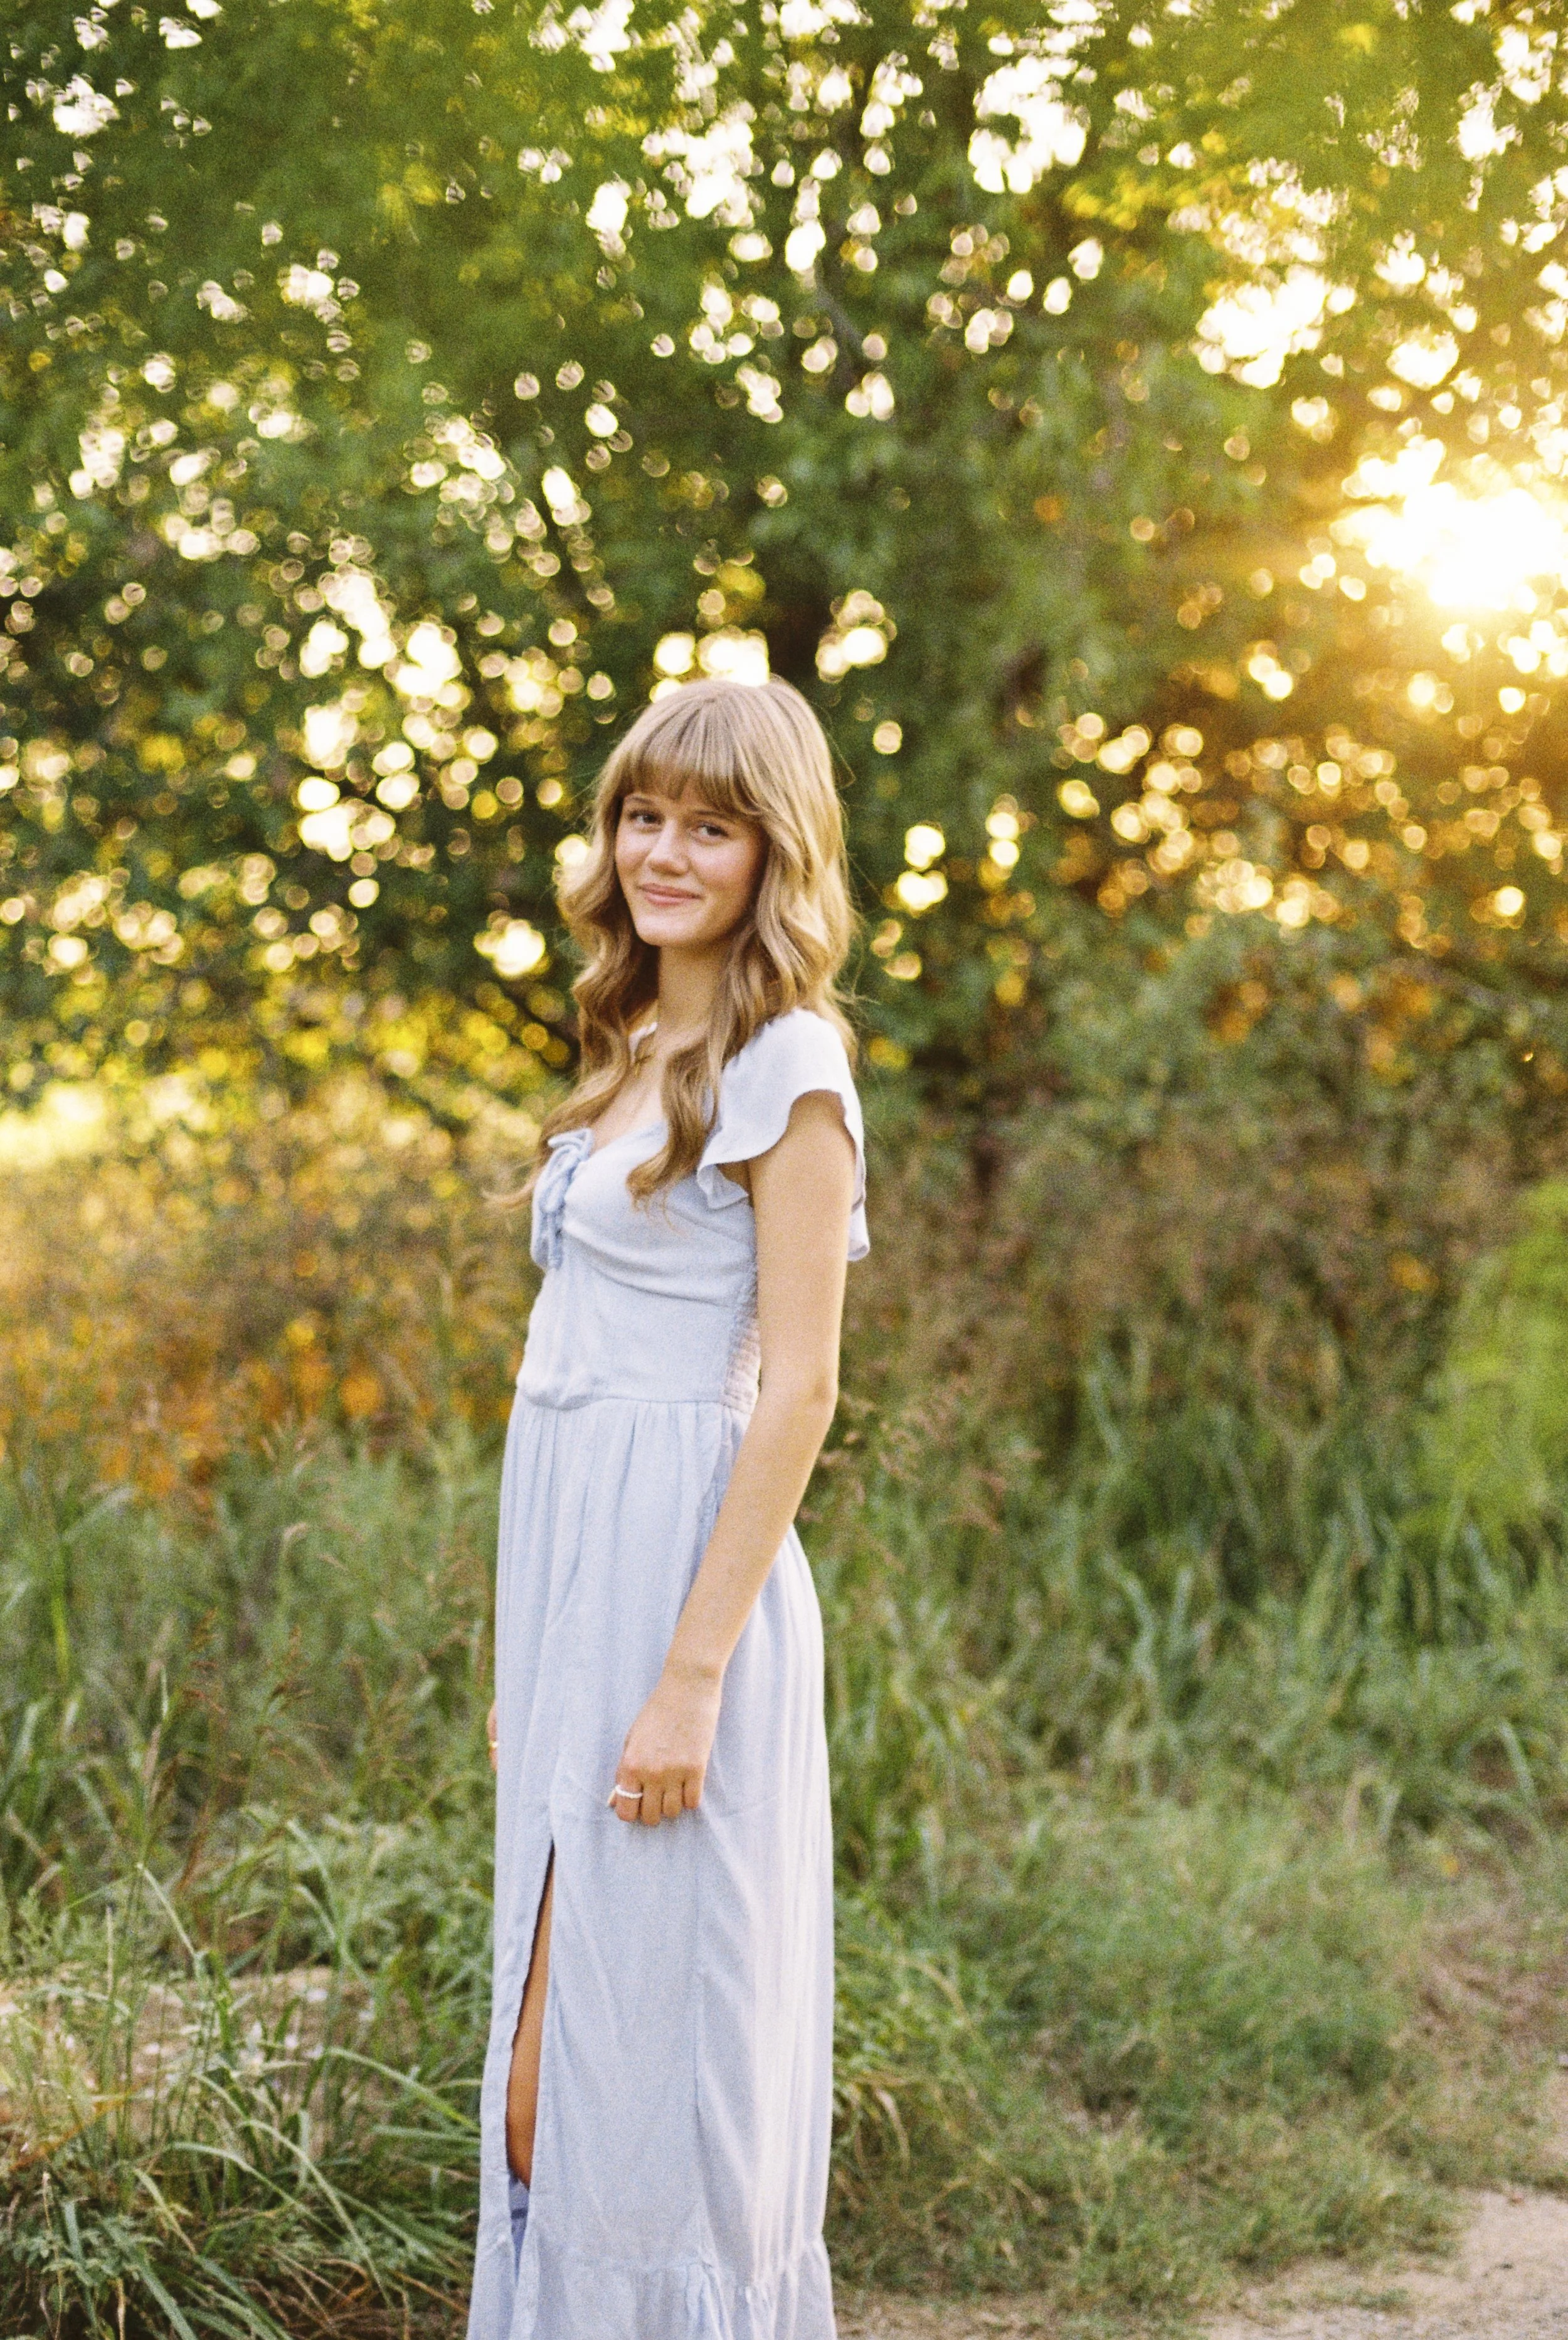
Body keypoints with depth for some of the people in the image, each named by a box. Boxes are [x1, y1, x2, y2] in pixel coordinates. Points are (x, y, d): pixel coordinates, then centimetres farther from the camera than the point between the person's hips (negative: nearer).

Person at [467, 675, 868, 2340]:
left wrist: (692, 1674, -20)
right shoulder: (639, 1049, 16)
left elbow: (799, 1384, -15)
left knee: (658, 2030, -2)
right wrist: (528, 1659, 17)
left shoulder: (785, 1064, -9)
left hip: (679, 1562, -9)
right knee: (553, 2031, 13)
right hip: (566, 1569, 9)